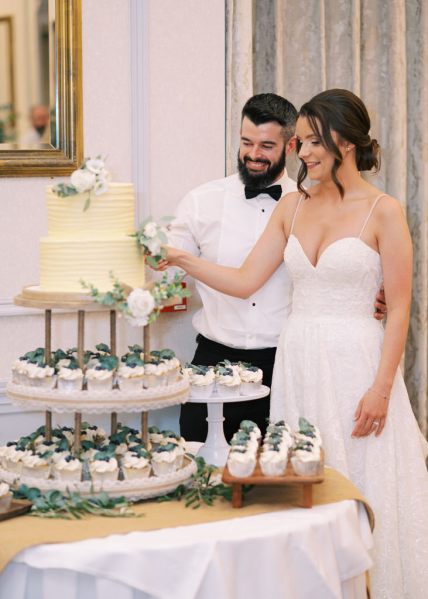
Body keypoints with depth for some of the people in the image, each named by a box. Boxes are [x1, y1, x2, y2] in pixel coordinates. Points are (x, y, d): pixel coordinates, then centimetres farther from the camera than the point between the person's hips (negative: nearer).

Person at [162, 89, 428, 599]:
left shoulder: (383, 211, -5)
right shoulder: (293, 206, 10)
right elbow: (244, 281, 8)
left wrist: (381, 388, -13)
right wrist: (181, 259, -4)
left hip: (355, 362, -5)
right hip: (297, 360, 5)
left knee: (363, 493, 1)